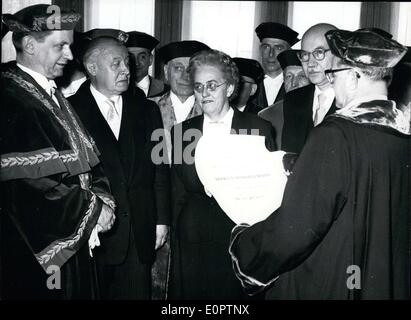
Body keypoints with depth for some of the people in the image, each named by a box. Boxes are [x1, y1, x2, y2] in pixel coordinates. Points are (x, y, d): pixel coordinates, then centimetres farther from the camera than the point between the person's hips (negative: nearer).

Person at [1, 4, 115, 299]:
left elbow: (85, 155, 11)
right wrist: (93, 210, -14)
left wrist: (101, 196, -6)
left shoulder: (54, 95, 10)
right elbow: (29, 180, -22)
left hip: (74, 237, 8)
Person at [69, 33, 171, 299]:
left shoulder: (146, 110, 9)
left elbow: (160, 169, 9)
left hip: (140, 234, 3)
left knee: (137, 292, 10)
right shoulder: (71, 111, -3)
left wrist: (162, 220, 6)